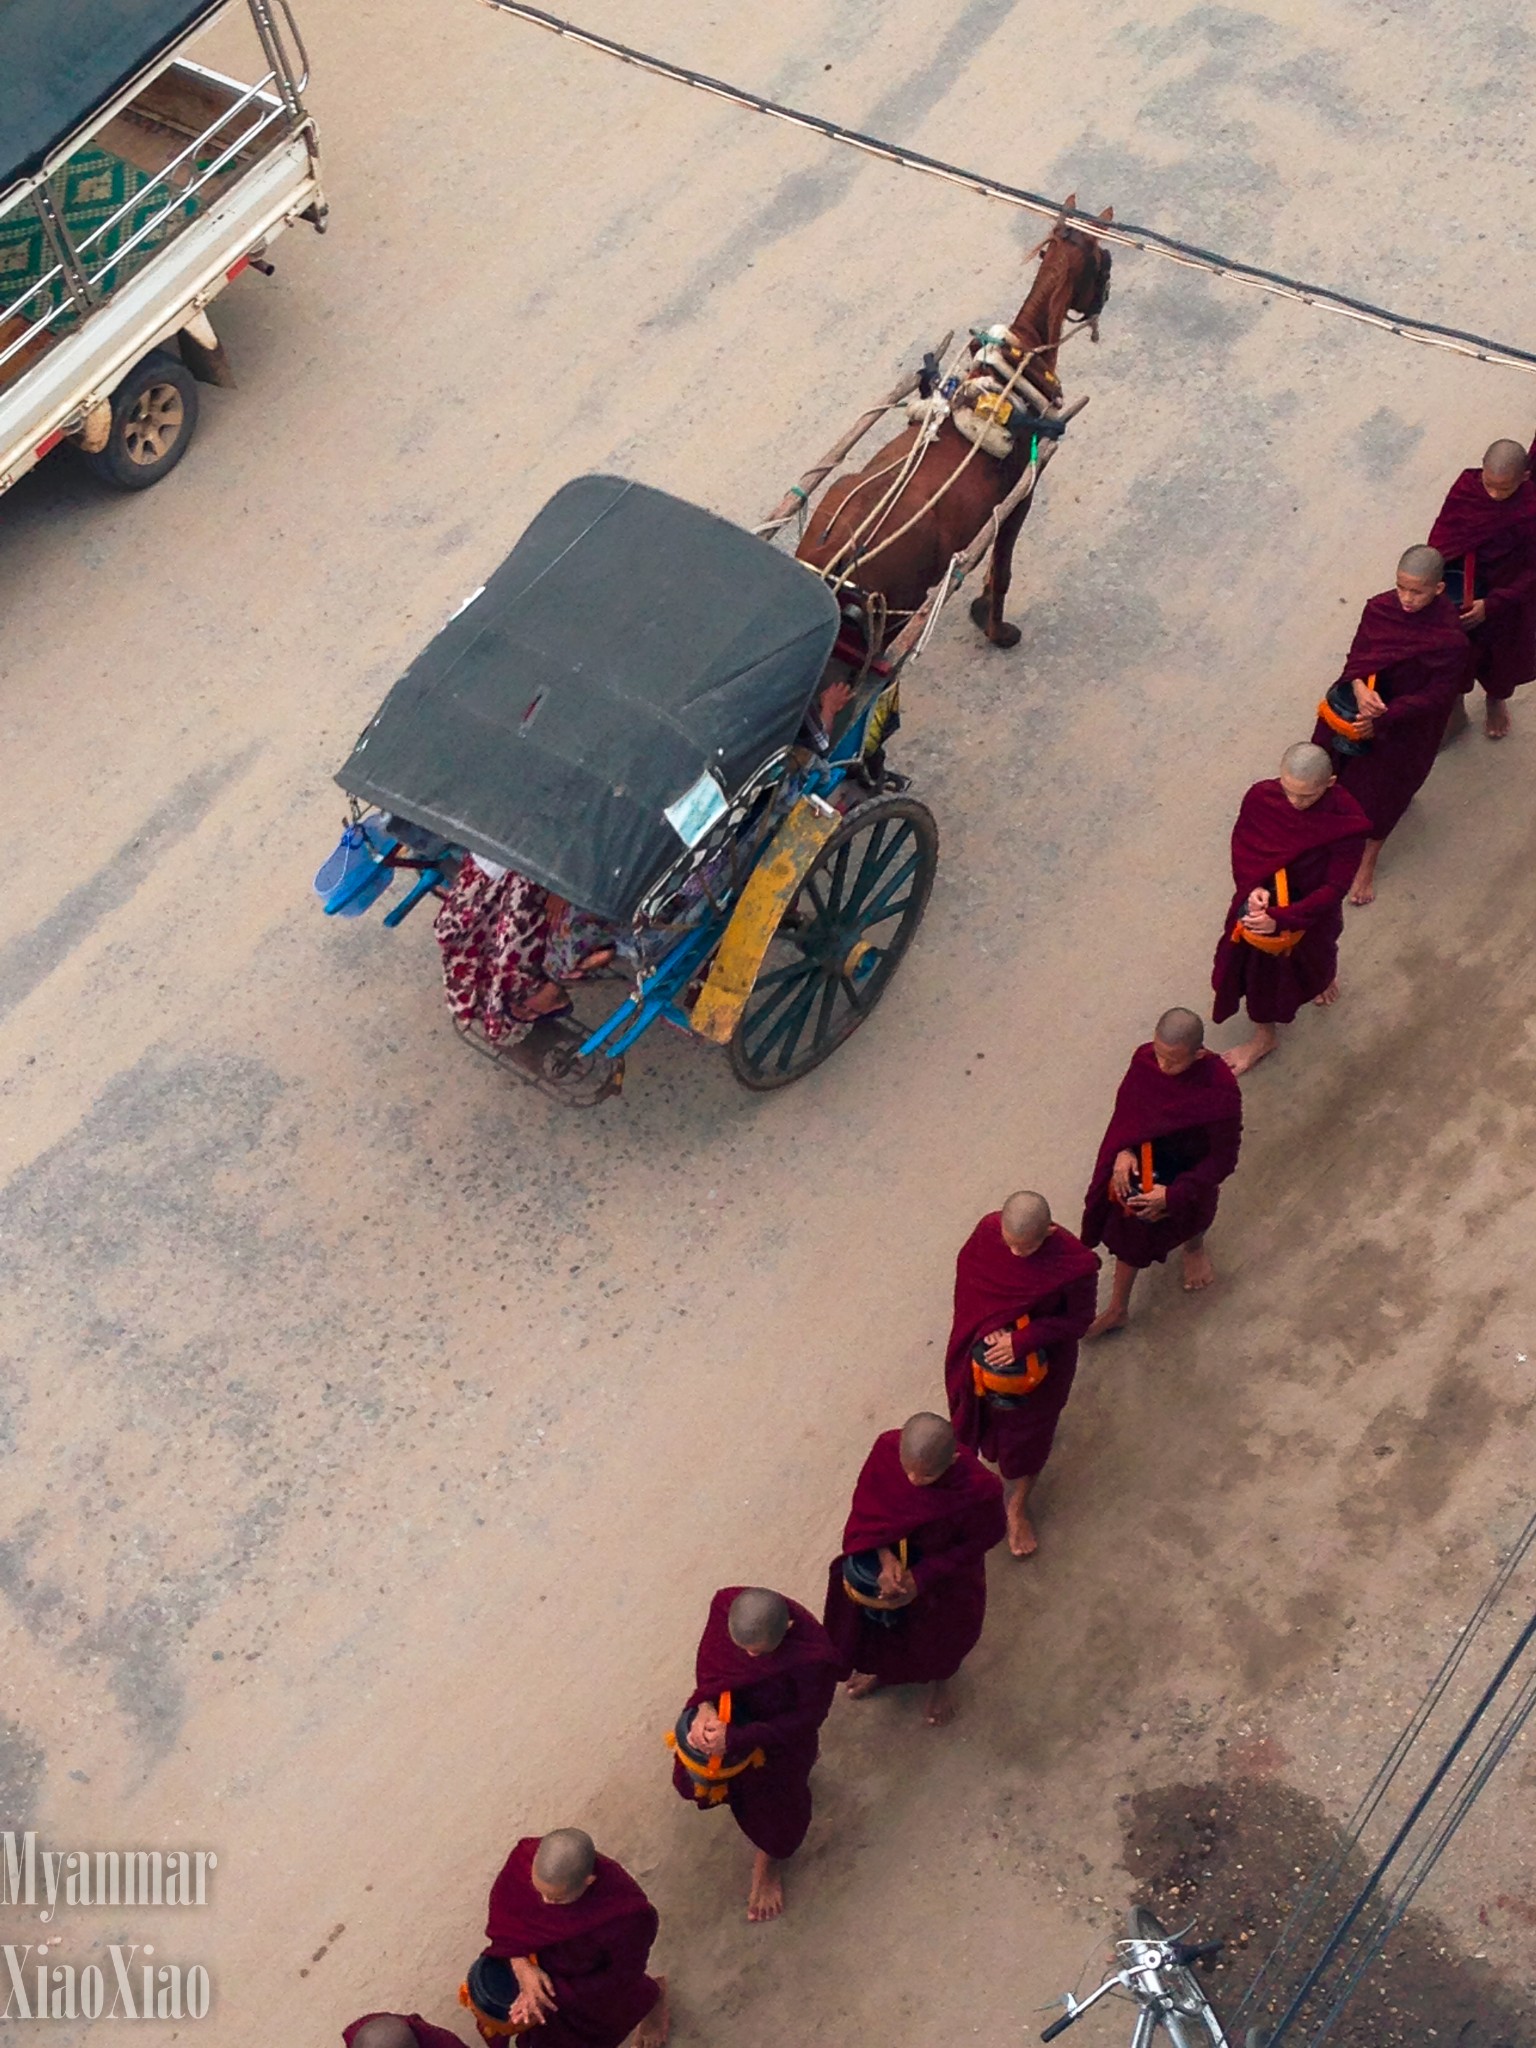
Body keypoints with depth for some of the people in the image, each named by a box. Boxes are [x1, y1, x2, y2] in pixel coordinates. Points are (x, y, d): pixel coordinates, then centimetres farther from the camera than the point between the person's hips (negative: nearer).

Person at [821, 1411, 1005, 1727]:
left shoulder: (980, 1489, -40)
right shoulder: (888, 1448, -34)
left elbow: (980, 1541, -21)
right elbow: (867, 1505, -17)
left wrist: (921, 1578, -21)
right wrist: (885, 1557, -29)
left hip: (944, 1574, -2)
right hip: (885, 1556, 2)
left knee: (940, 1630, 28)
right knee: (884, 1617, 30)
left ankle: (939, 1681, 64)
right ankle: (882, 1668, 65)